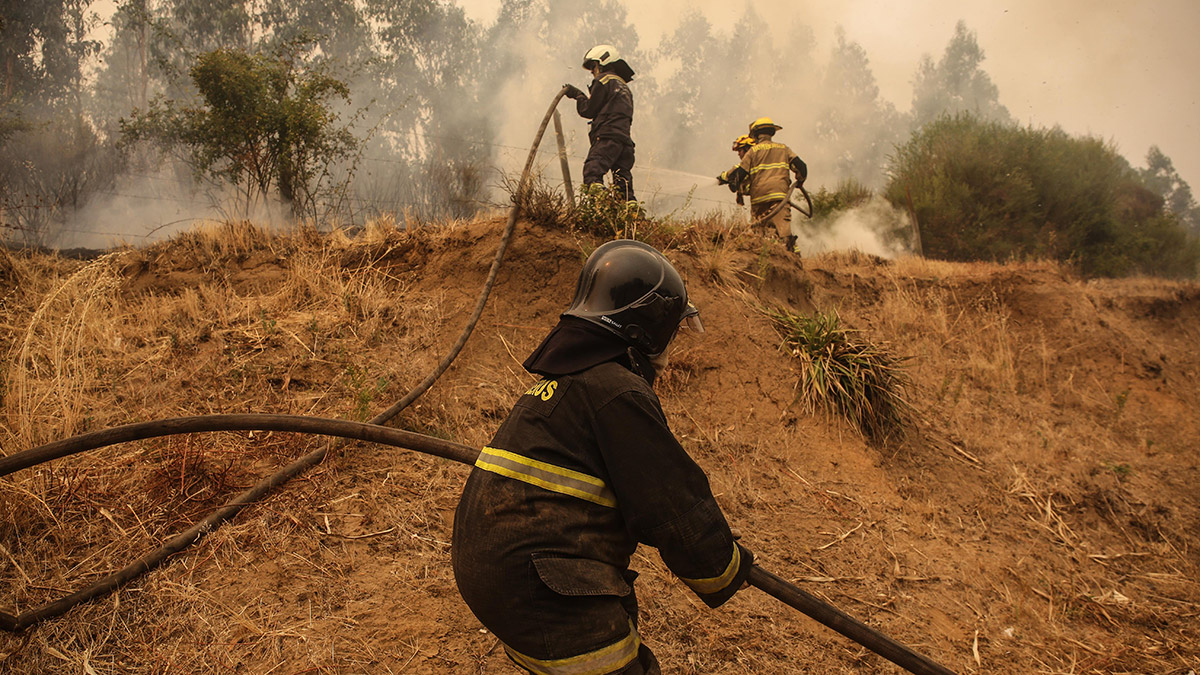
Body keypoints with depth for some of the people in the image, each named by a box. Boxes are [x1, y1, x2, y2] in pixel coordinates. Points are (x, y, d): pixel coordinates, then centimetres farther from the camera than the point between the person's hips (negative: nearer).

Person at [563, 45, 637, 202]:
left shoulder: (604, 80, 3)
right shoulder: (624, 86, 30)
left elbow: (589, 110, 1)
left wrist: (578, 95, 20)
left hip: (607, 137, -9)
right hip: (625, 140, 9)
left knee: (592, 173, -23)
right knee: (623, 185, 5)